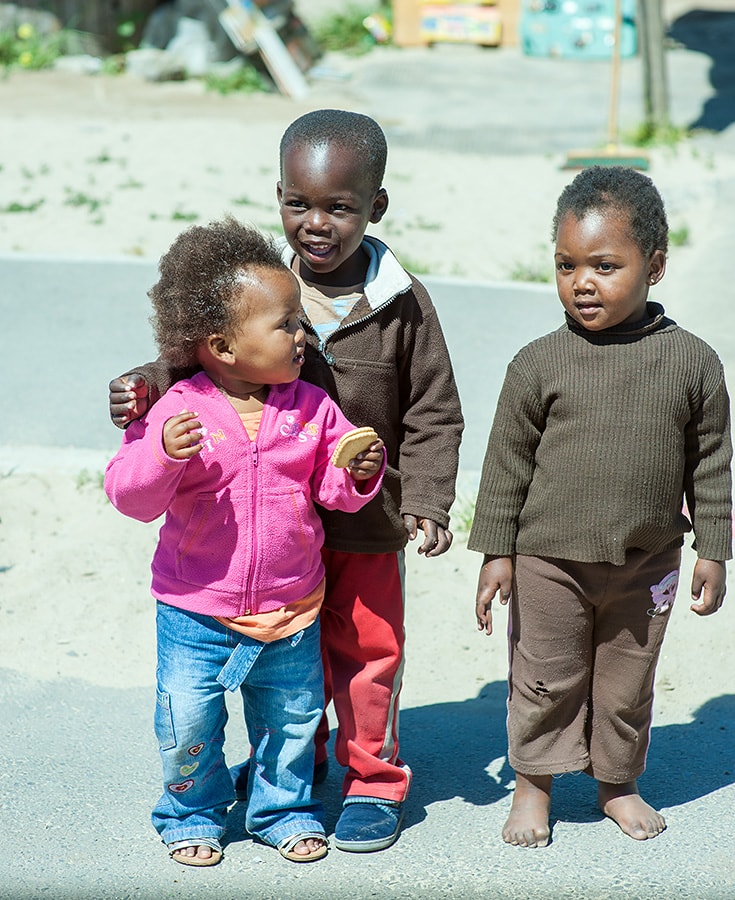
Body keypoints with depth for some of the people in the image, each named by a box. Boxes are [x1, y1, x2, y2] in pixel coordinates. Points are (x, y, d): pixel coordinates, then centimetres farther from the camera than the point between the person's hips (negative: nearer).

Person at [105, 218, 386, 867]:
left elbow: (335, 489, 4)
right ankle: (192, 814, 29)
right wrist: (162, 454, -35)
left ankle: (285, 808, 38)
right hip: (197, 611, -3)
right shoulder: (182, 410, -16)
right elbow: (131, 495, -16)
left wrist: (361, 473, -18)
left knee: (292, 719, 15)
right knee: (189, 725, 4)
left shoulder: (311, 408, -5)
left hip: (290, 612, 3)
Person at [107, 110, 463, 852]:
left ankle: (374, 780, 29)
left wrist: (426, 500, -15)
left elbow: (432, 414, -6)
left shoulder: (400, 303, -12)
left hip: (367, 519, -2)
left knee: (364, 650, 12)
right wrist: (147, 388, -17)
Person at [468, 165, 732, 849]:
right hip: (550, 560, -1)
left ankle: (618, 781, 35)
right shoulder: (539, 364, -8)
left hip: (647, 563, 1)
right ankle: (533, 784, 28)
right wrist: (496, 551, -2)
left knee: (627, 684, 15)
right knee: (545, 679, 9)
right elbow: (507, 461, -2)